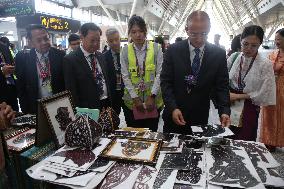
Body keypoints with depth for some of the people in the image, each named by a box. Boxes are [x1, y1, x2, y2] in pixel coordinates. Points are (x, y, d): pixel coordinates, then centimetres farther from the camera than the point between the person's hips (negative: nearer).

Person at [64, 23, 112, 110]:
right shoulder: (70, 60, -12)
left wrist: (110, 102, 9)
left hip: (107, 104, 6)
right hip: (89, 109, -5)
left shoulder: (100, 56, 7)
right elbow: (72, 92, -12)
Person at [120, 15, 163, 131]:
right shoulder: (125, 51, 1)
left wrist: (152, 96, -11)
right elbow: (125, 77, -2)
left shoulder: (156, 48, -1)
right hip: (132, 101, 1)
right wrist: (135, 98, -8)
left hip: (153, 100, 0)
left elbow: (159, 74, -4)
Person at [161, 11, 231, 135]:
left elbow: (222, 86, -1)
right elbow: (165, 82, -8)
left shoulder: (219, 54, -4)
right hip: (174, 115, 0)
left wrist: (224, 111, -16)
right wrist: (173, 108, -19)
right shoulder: (173, 50, -7)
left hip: (200, 119, 1)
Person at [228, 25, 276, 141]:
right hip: (229, 107, 3)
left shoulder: (265, 64, -9)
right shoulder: (234, 57, -1)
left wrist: (238, 96, -10)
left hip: (249, 110, -2)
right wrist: (227, 94, -12)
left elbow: (264, 94, -9)